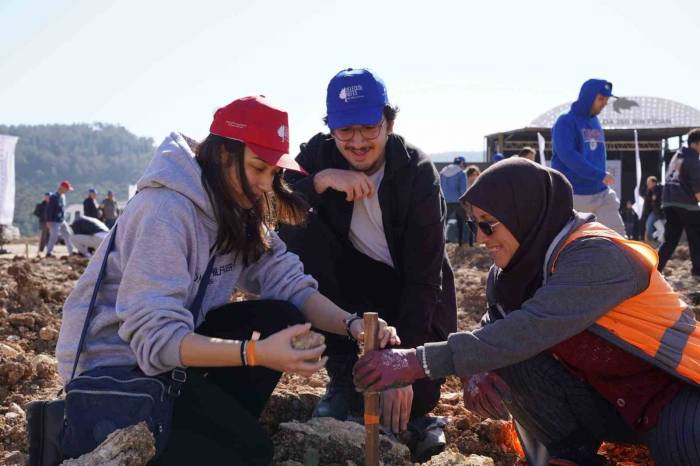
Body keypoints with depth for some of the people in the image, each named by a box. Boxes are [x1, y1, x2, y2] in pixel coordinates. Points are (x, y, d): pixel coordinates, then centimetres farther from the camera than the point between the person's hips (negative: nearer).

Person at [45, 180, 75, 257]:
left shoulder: (63, 196, 9)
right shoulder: (53, 197, -17)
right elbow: (49, 210, -19)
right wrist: (48, 221, -21)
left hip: (62, 221, 9)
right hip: (54, 222, -9)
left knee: (68, 235, 11)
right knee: (54, 237, -11)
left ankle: (71, 252, 19)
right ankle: (49, 252, -4)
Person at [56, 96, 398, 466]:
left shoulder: (241, 211, 0)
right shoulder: (165, 210, -27)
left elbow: (288, 282, -7)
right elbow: (155, 337, -33)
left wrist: (351, 325, -24)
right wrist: (257, 353, -42)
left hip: (175, 340, 9)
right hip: (113, 361, -8)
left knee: (283, 319, -11)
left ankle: (218, 428, -1)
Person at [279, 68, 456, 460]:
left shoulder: (417, 171, -21)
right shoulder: (321, 154, -12)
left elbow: (424, 273, -25)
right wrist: (321, 180, -38)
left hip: (412, 290, -3)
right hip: (353, 274, 3)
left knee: (416, 397, -25)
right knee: (298, 230, -26)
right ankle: (343, 373, -15)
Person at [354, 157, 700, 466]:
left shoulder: (595, 255, -24)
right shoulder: (513, 268, -1)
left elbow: (528, 332, -33)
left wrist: (418, 362, -35)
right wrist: (473, 371, -20)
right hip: (601, 400, 7)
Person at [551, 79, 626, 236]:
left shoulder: (596, 123, 14)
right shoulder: (566, 121, -10)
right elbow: (567, 155, -22)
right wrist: (600, 175, -24)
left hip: (601, 194, 7)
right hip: (571, 195, -7)